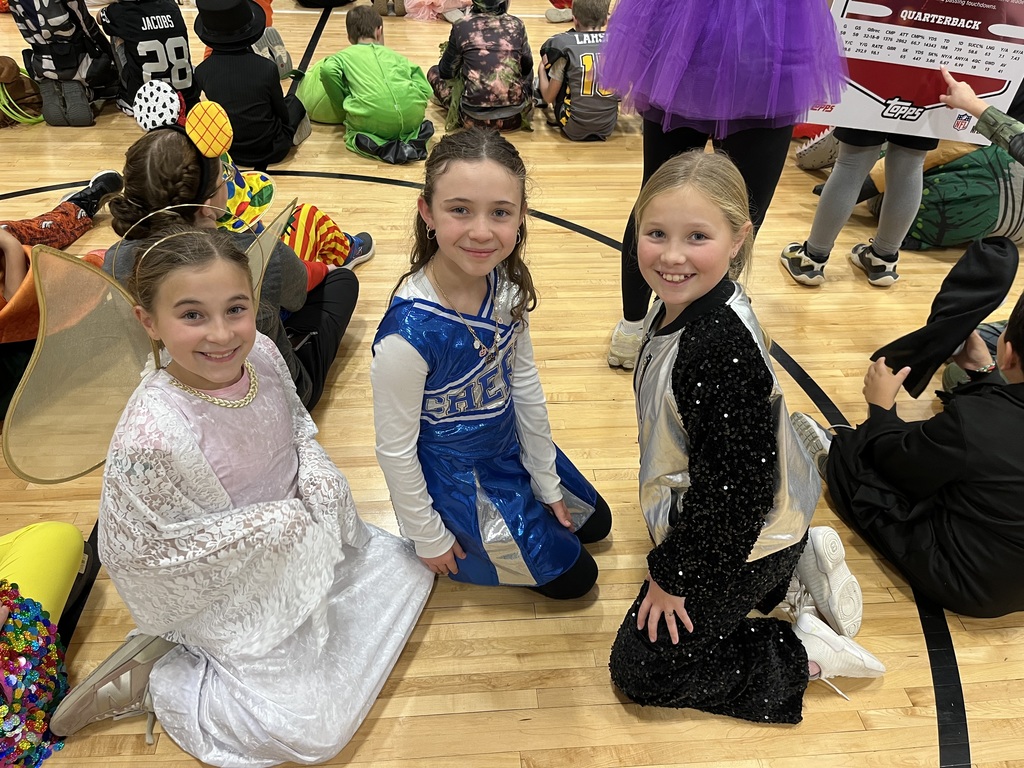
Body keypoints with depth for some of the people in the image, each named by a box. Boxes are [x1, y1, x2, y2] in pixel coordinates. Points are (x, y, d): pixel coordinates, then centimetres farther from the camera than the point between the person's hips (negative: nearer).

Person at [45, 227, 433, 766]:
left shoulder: (261, 352, -17)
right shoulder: (153, 435, -36)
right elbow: (146, 549, -23)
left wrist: (320, 481, -17)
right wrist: (278, 519, -22)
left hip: (298, 534, 7)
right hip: (230, 588, -6)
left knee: (409, 569, 16)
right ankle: (153, 678, 14)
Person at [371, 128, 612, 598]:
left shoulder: (506, 284, -17)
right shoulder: (409, 333, -36)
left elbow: (524, 382, -3)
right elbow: (394, 449, -23)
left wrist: (547, 482, 6)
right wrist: (428, 539, -9)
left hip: (509, 446, 6)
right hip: (454, 478, -6)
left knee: (595, 522, 22)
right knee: (573, 576, 8)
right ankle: (465, 544, 21)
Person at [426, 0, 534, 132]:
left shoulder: (462, 26, -1)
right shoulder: (516, 24, 3)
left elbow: (446, 71, 10)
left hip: (475, 117, -3)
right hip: (515, 116, 3)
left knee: (434, 72, 23)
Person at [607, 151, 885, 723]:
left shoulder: (723, 349, -36)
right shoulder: (680, 306, -7)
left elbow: (732, 488, -29)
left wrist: (673, 574, -14)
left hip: (742, 538, -9)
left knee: (641, 667, 4)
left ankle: (804, 655, 12)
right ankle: (802, 561, 28)